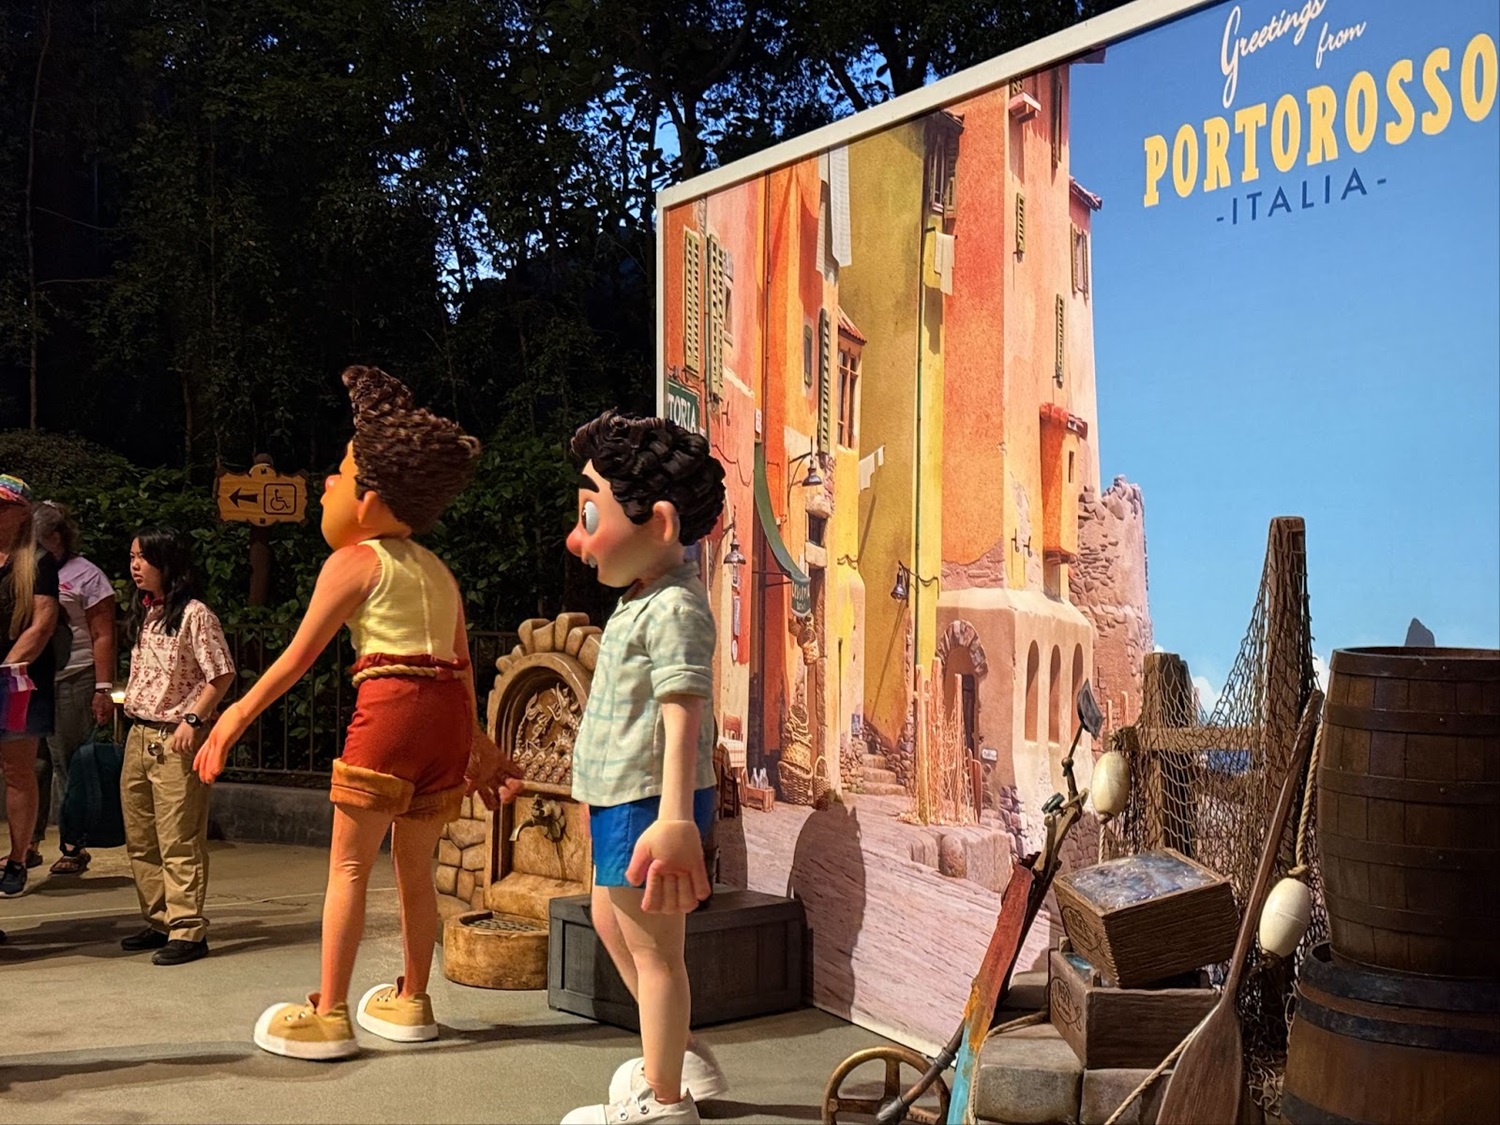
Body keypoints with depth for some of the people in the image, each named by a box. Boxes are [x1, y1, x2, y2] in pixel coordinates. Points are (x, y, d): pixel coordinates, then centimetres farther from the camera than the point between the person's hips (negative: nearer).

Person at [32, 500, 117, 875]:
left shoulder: (85, 575, -2)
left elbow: (103, 636, -6)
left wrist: (103, 689, -13)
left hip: (71, 683, -6)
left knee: (69, 765, -1)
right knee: (31, 764, 7)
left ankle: (74, 848, 6)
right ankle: (29, 844, 14)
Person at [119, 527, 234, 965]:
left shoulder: (194, 615, -10)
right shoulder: (143, 615, 15)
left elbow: (222, 675, -12)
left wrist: (193, 720, -18)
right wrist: (127, 702, 11)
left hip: (176, 738, -9)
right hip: (138, 735, 9)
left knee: (179, 840, -7)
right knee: (141, 840, 12)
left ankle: (188, 930, -2)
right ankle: (159, 922, 22)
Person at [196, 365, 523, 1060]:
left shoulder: (354, 561, 1)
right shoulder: (439, 571, 21)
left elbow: (297, 658, -1)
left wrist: (235, 716, 6)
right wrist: (478, 749, 28)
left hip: (389, 705, -7)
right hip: (450, 713, 7)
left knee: (349, 864, 1)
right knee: (415, 863, 18)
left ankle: (328, 1016, 3)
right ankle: (412, 1002, 27)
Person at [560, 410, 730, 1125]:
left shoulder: (673, 609, -21)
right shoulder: (644, 598, 11)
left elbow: (683, 715, -30)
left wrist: (673, 819, -38)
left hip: (647, 802, -11)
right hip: (620, 798, 11)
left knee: (651, 946, 1)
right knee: (611, 919, 25)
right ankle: (680, 1056, 38)